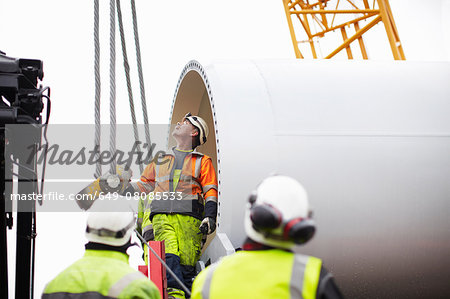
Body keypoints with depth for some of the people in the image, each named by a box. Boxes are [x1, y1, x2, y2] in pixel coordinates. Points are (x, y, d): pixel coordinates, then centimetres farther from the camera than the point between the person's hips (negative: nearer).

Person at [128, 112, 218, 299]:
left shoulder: (202, 161, 18)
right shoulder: (160, 159, 28)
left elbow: (210, 191, 10)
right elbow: (144, 184, 33)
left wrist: (210, 217, -5)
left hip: (188, 218, -1)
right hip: (161, 216, 1)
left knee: (186, 263, -13)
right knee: (168, 256, -22)